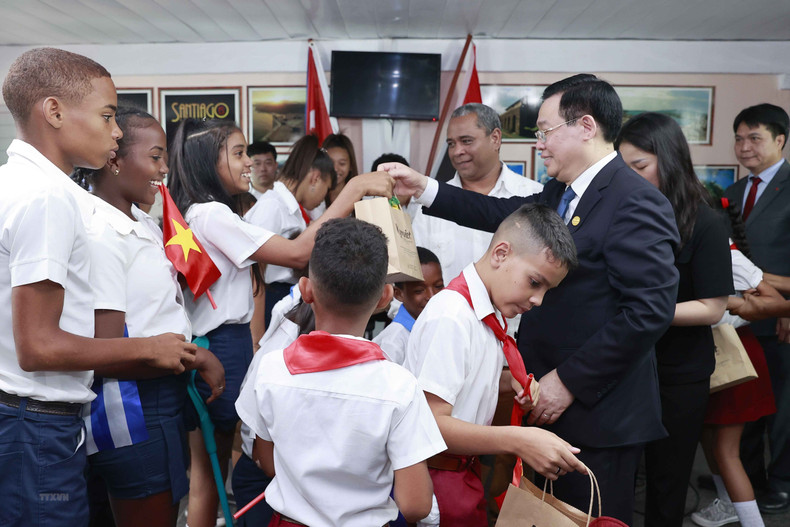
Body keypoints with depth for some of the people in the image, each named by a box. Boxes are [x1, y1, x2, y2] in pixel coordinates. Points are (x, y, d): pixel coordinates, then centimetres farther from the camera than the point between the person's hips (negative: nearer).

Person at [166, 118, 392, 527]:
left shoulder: (199, 213, 13)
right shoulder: (212, 215, -18)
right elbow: (297, 253, -24)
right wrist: (354, 190, -21)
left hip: (222, 343, 10)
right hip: (221, 349, -10)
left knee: (208, 469, 16)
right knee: (211, 471, 3)